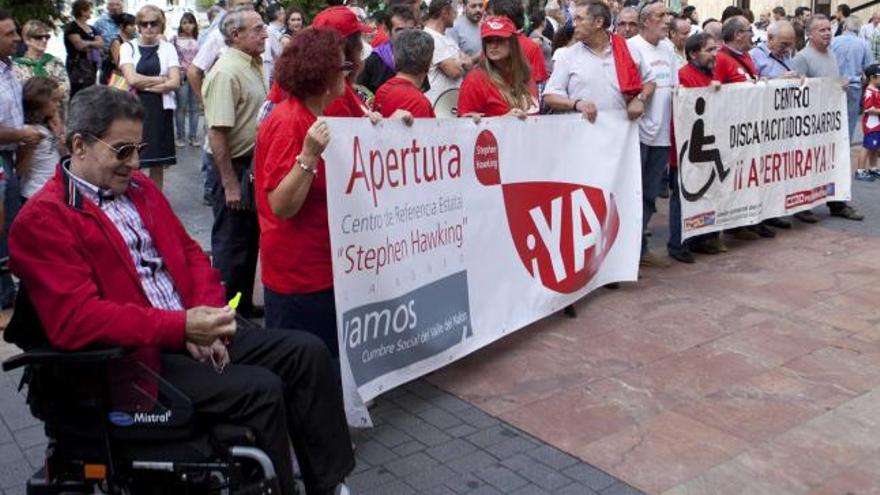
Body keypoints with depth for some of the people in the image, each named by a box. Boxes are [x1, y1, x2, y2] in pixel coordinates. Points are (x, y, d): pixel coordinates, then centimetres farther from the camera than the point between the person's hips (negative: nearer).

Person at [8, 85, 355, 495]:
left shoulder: (140, 188, 14)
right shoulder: (41, 221, -10)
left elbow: (190, 254, 15)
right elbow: (75, 320, -20)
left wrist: (204, 322, -5)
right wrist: (182, 326, -26)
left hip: (188, 332, 8)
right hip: (132, 358, -8)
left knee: (307, 352, -5)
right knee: (260, 388, -24)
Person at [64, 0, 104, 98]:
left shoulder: (91, 28, 18)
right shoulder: (72, 27, -5)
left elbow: (101, 43, 5)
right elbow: (80, 45, -16)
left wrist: (88, 44, -9)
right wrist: (94, 44, -3)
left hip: (91, 65, 8)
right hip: (77, 65, -8)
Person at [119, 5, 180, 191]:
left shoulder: (168, 48, 6)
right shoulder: (128, 47, 3)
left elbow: (175, 83, -5)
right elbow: (132, 79, -10)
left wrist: (144, 85, -9)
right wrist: (161, 79, -5)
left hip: (161, 110, 1)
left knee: (158, 162, 8)